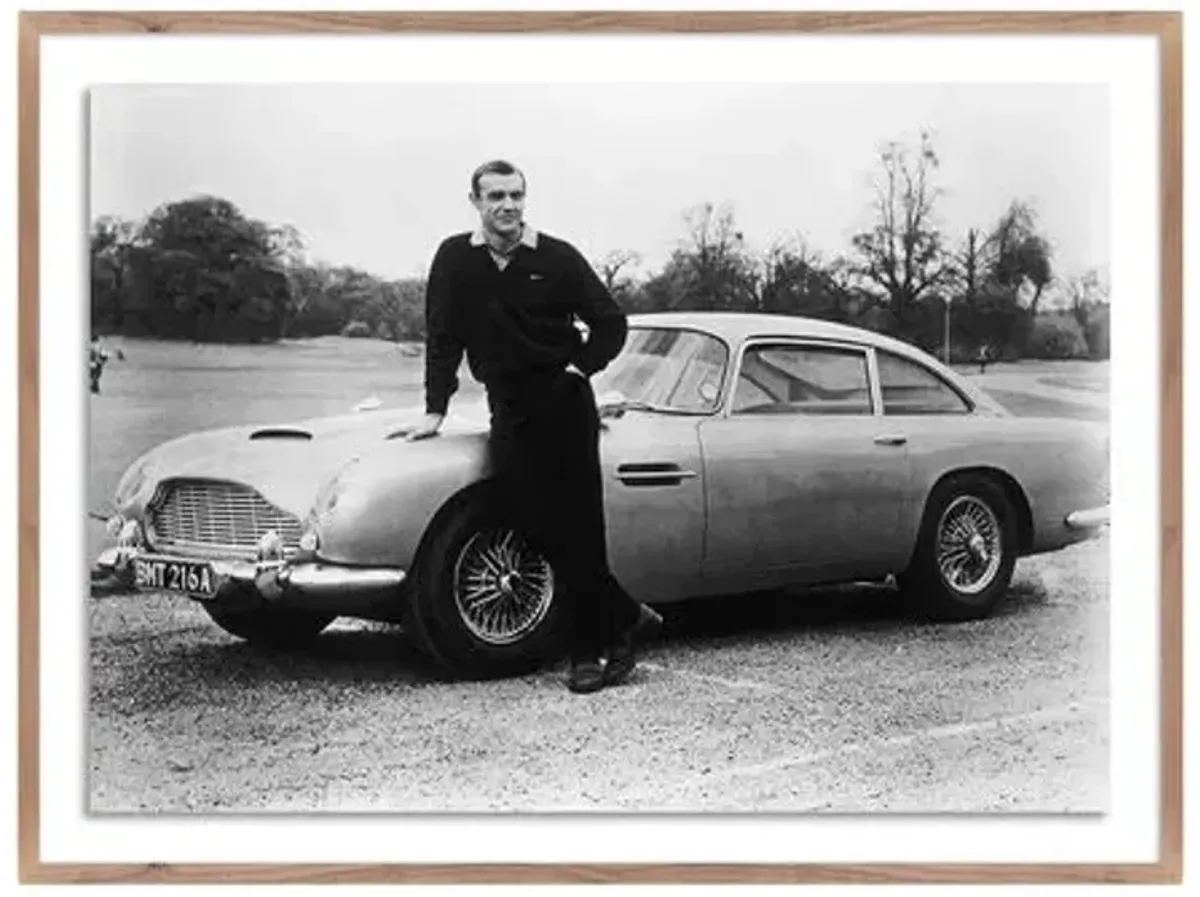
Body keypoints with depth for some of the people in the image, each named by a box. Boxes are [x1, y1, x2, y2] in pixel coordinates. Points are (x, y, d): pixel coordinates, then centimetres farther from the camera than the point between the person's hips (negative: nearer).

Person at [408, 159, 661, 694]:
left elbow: (611, 322, 6)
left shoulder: (557, 258, 0)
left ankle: (588, 651, 4)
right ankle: (626, 618, 10)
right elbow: (442, 338, 6)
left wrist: (581, 367, -6)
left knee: (578, 532, -4)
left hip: (566, 404, -2)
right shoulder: (454, 259, 4)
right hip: (508, 412, 2)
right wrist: (435, 410, 1)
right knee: (540, 531, -4)